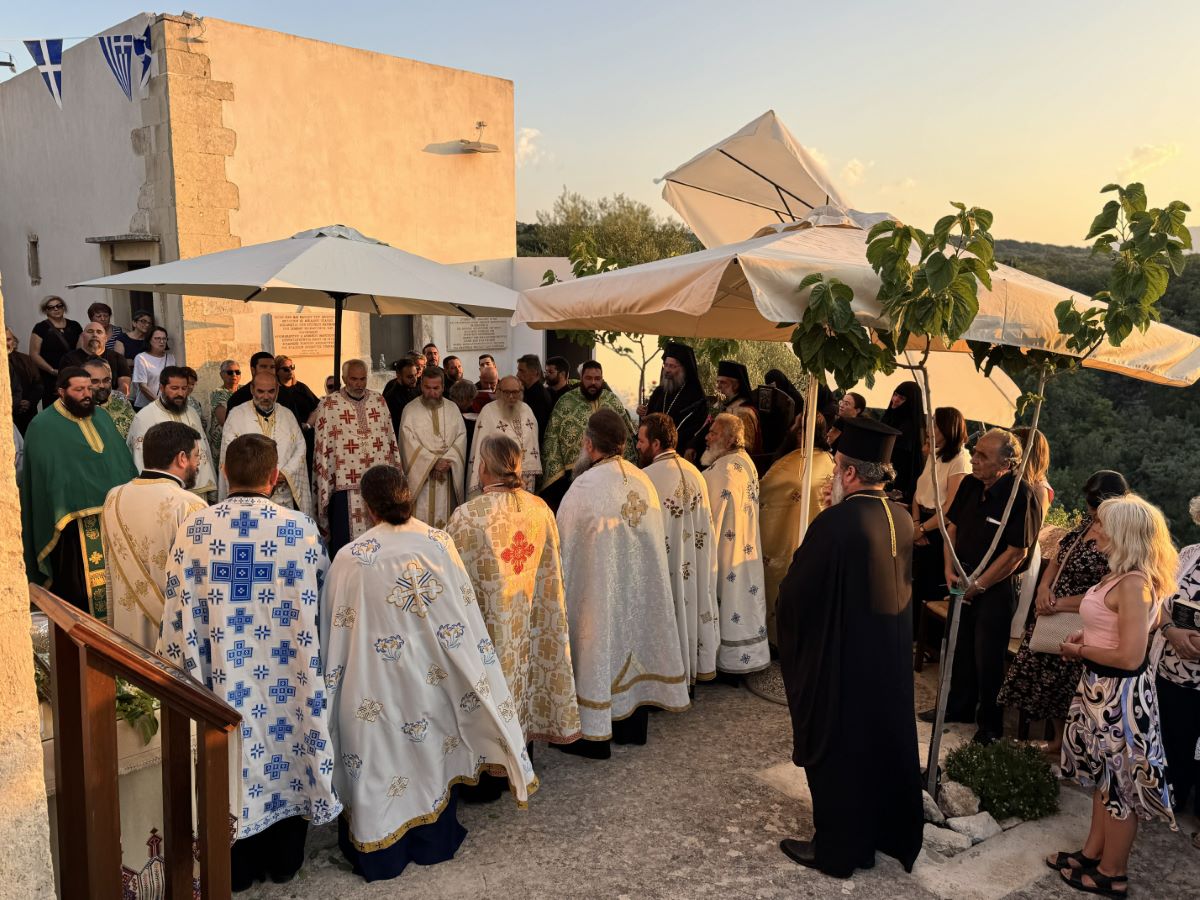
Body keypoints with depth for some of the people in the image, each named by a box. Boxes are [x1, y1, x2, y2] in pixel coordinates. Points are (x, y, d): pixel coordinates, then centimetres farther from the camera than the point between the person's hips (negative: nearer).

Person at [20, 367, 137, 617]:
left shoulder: (102, 418, 13)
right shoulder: (43, 427, -5)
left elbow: (123, 460, 14)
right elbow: (45, 475, -11)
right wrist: (62, 514, -19)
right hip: (72, 521, -5)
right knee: (77, 590, 1)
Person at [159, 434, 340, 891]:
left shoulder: (193, 528, -10)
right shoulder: (300, 528, -12)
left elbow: (179, 609, -6)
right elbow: (320, 598, -2)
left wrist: (181, 666, 6)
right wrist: (313, 656, 14)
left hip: (221, 673, 1)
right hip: (286, 674, 0)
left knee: (231, 759, 16)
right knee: (286, 753, 17)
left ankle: (238, 867, 31)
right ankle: (283, 862, 32)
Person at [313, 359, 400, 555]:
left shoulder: (379, 401, 10)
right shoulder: (328, 404, -1)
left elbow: (391, 439, 13)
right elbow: (323, 447, -2)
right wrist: (325, 487, -6)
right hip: (345, 484, -3)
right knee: (345, 544, 1)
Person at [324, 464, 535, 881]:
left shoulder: (350, 559, -16)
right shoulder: (441, 544, -8)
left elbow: (336, 635, -8)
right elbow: (464, 614, -2)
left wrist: (334, 684, 6)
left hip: (378, 684, -3)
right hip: (433, 678, 3)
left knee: (382, 754, 13)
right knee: (433, 752, 20)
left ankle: (381, 853, 29)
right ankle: (435, 842, 36)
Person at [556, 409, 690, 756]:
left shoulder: (584, 486, -20)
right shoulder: (643, 480, -1)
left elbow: (566, 545, -11)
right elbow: (655, 537, 7)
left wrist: (560, 588, 3)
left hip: (599, 586, -6)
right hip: (641, 584, 6)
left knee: (599, 644, 5)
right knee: (633, 631, 17)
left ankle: (594, 735, 16)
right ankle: (633, 725, 30)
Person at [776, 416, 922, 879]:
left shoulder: (836, 523, -26)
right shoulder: (902, 519, -2)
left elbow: (794, 594, -20)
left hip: (840, 663, -7)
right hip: (891, 661, 7)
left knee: (837, 752, 9)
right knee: (884, 741, 21)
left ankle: (836, 849, 24)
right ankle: (890, 832, 39)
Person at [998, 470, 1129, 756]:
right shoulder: (1087, 522, 3)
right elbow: (1058, 558, 9)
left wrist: (1057, 605, -18)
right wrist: (1044, 588, -8)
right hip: (1053, 618, 8)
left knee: (1066, 685, 8)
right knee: (1049, 677, 20)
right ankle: (1058, 740, 39)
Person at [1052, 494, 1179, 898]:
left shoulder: (1133, 583, -26)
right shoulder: (1124, 576, 5)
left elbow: (1130, 656, -28)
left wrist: (1081, 651, -14)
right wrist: (1086, 635, 5)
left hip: (1120, 693, -10)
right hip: (1104, 688, 10)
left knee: (1121, 782, 7)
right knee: (1105, 776, 21)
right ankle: (1092, 853, 36)